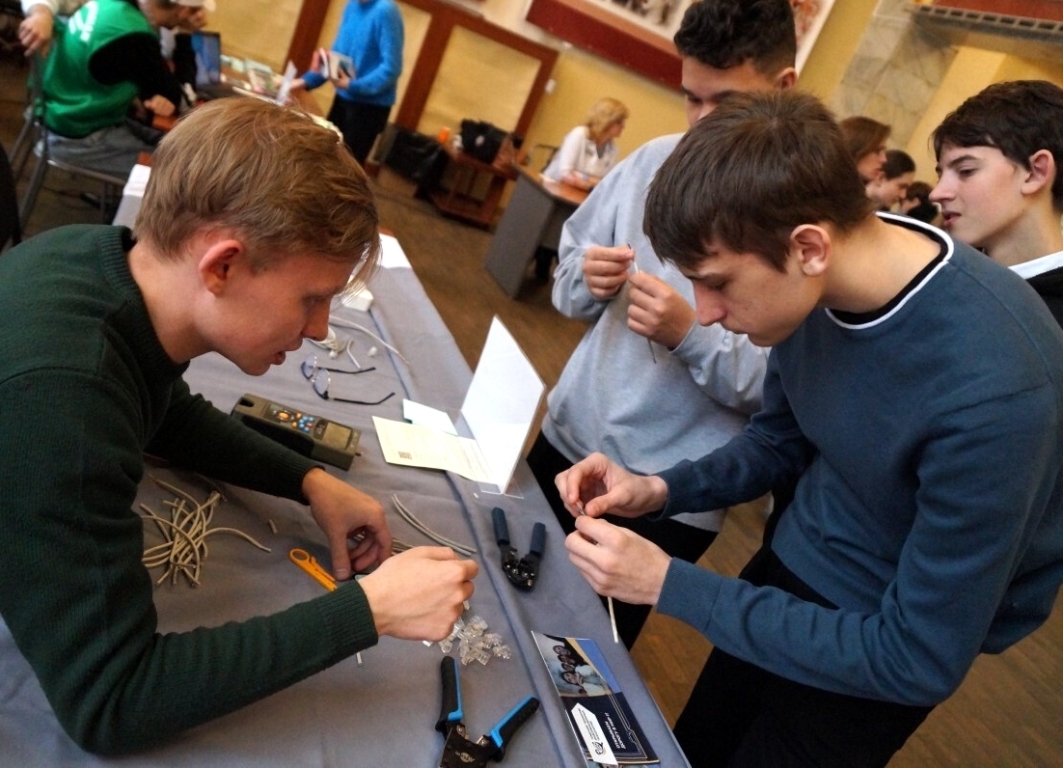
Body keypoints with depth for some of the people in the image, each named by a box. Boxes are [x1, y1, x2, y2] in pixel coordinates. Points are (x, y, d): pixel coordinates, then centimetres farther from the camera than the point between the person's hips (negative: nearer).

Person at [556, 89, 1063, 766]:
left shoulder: (990, 389, -36)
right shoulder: (818, 285, -15)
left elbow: (921, 662, -27)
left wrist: (671, 584, -28)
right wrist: (660, 490, -14)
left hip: (882, 653, -5)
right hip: (788, 568, 6)